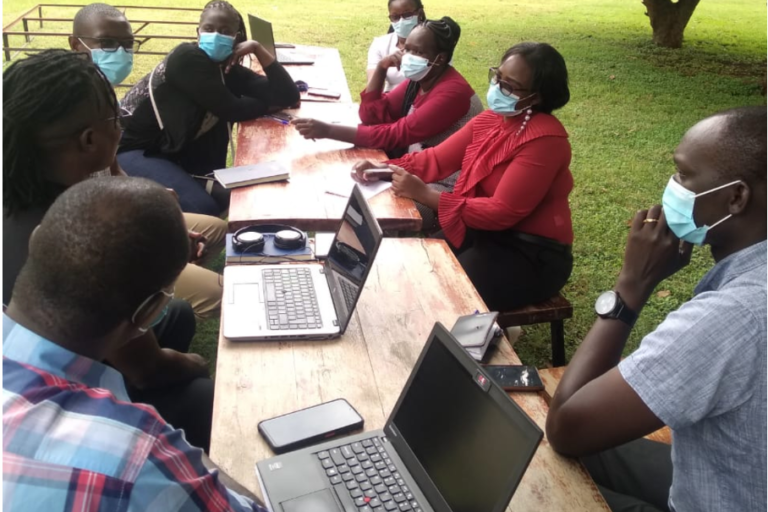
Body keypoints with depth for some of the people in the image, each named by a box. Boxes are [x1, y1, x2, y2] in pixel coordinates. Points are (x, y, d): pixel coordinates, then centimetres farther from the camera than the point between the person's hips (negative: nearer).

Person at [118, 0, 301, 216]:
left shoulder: (228, 69, 2)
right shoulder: (188, 58, -20)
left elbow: (289, 95, -7)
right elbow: (232, 109, -24)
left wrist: (258, 49, -12)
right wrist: (269, 103, -7)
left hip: (172, 152, 8)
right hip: (133, 149, -8)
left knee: (226, 197, 4)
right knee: (202, 207, -21)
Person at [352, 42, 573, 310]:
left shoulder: (544, 140, -22)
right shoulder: (491, 119, 4)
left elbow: (502, 212, -25)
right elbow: (437, 158, 6)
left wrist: (426, 195, -27)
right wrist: (386, 168, -11)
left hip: (531, 254, -8)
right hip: (487, 231, 8)